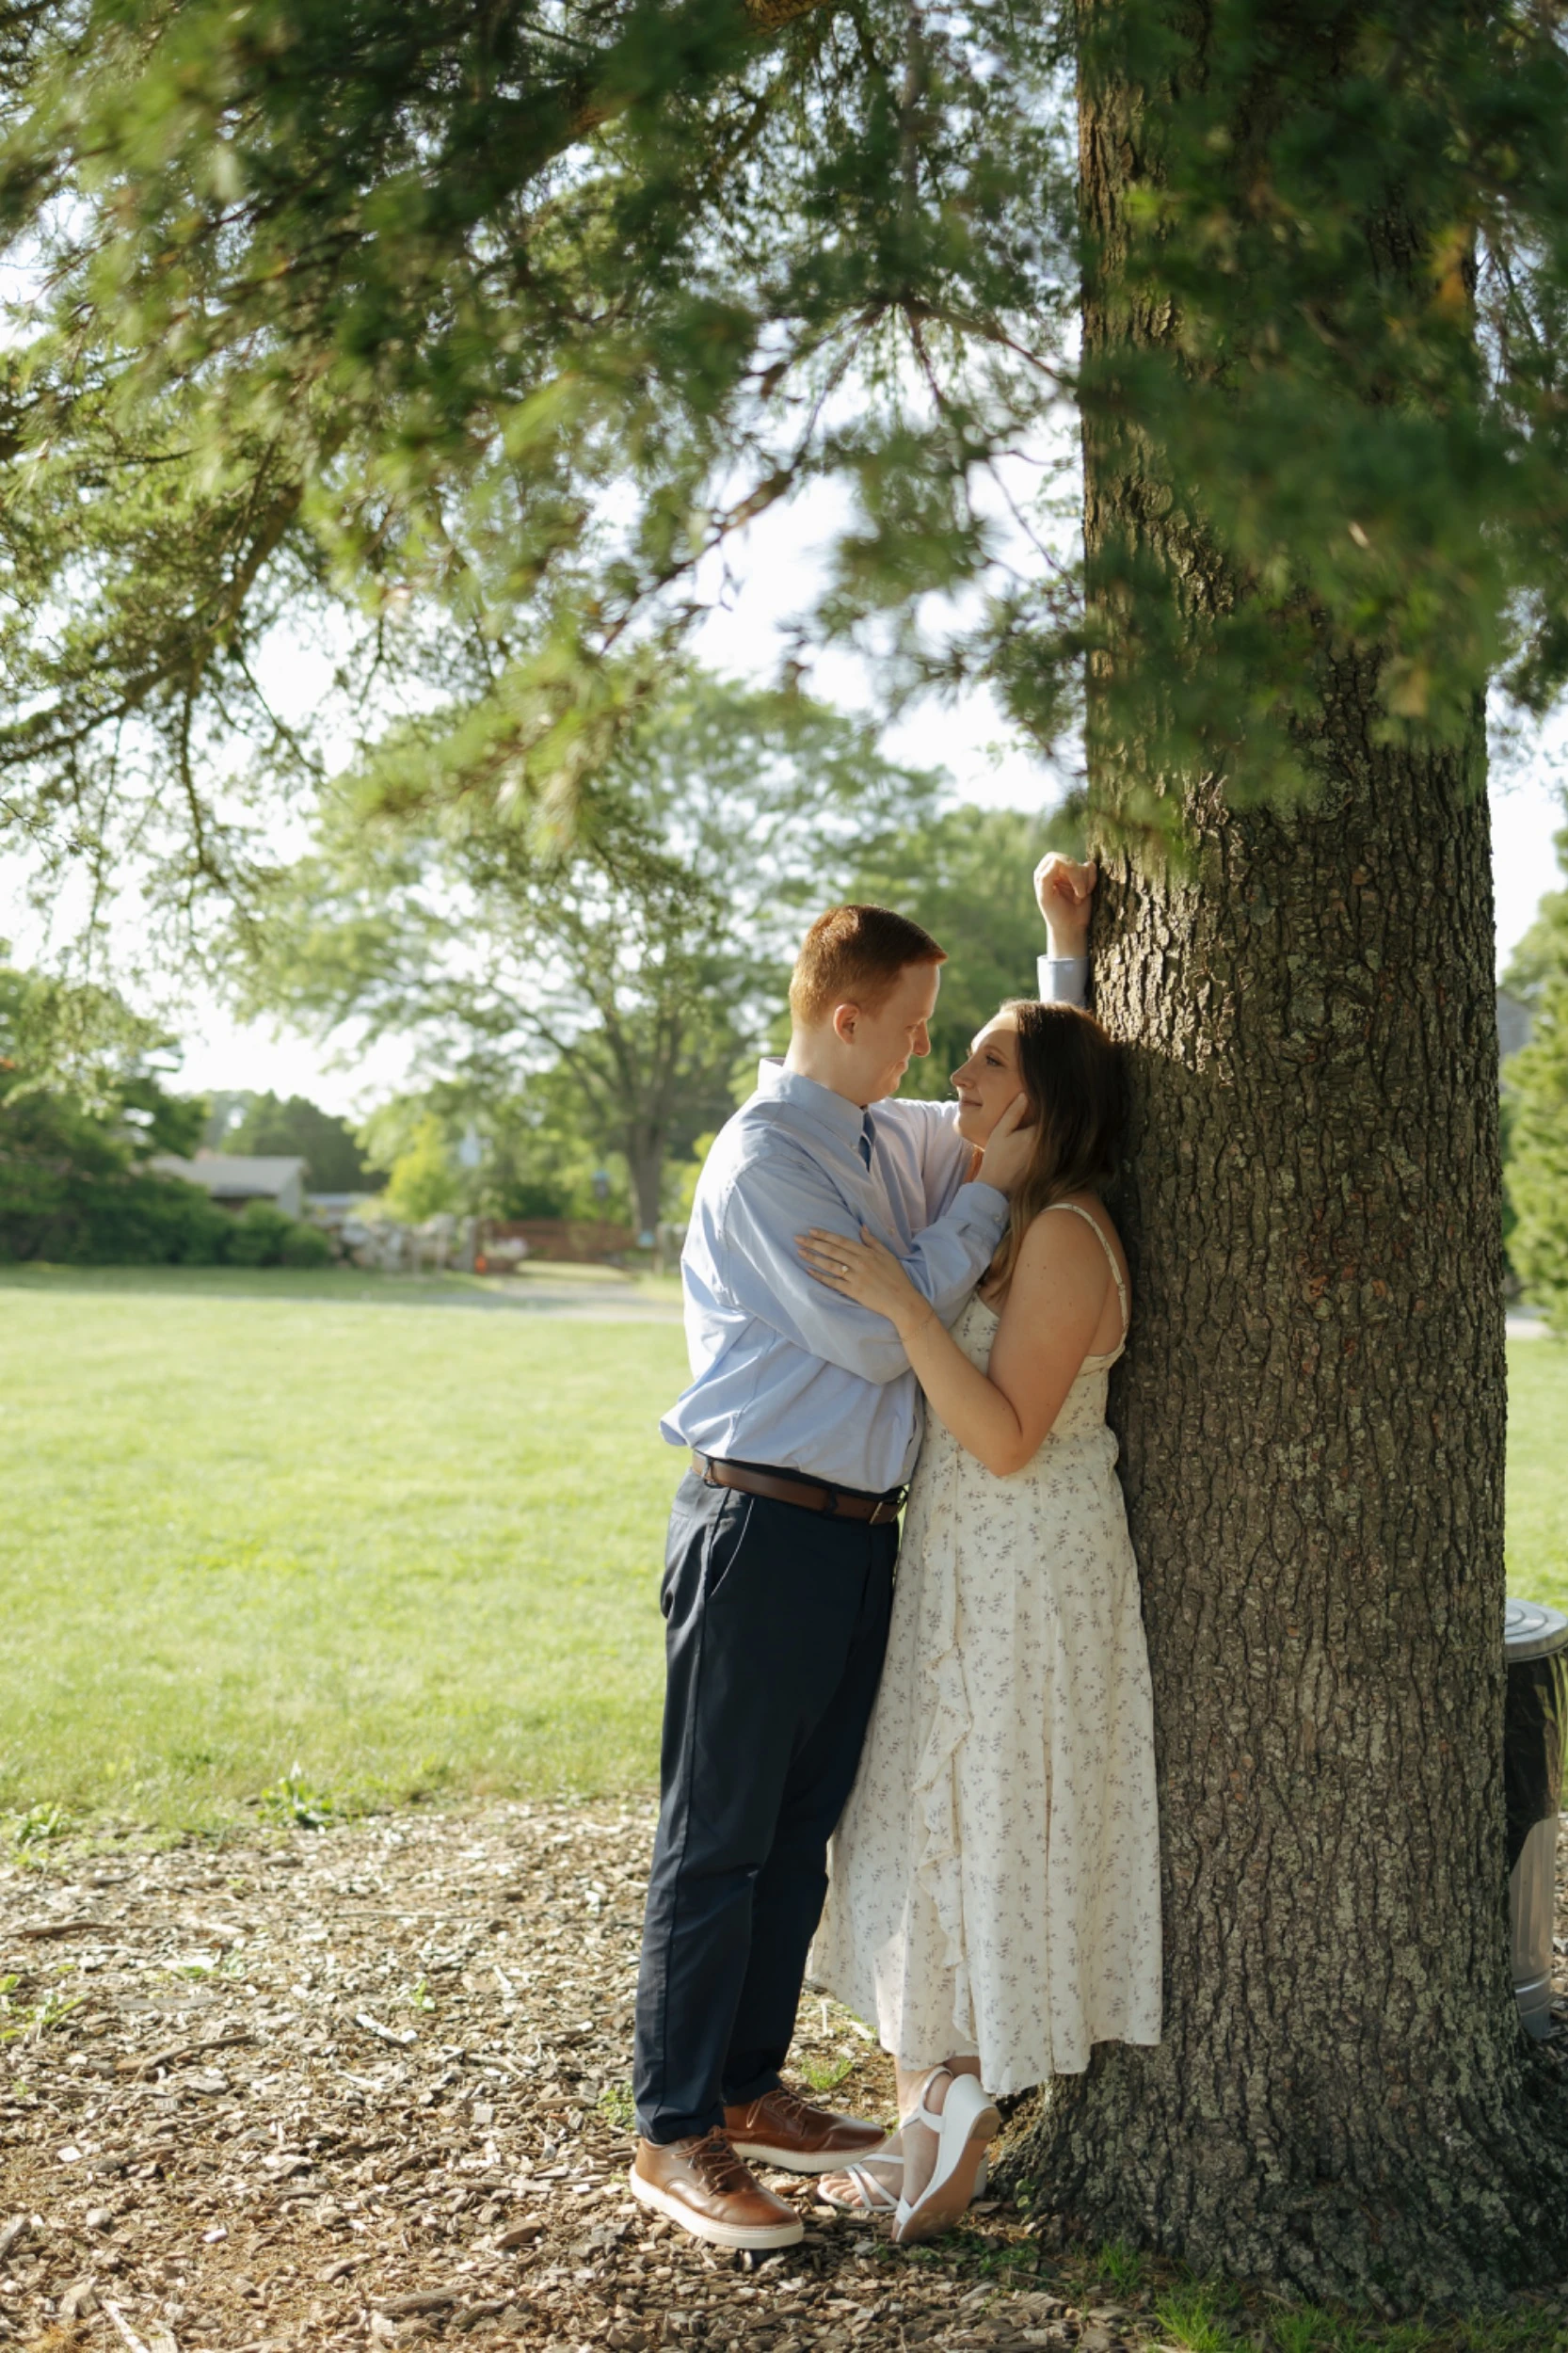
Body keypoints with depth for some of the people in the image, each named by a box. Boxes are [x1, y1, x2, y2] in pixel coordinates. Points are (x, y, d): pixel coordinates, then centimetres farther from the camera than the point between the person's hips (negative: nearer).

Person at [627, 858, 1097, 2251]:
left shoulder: (897, 1141, 12)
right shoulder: (765, 1159, -13)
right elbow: (877, 1335, -16)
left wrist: (1068, 950, 17)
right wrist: (990, 1195, -10)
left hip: (860, 1531, 9)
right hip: (765, 1524, -9)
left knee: (800, 1834, 15)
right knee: (718, 1838, -1)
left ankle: (750, 2093, 28)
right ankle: (674, 2136, 8)